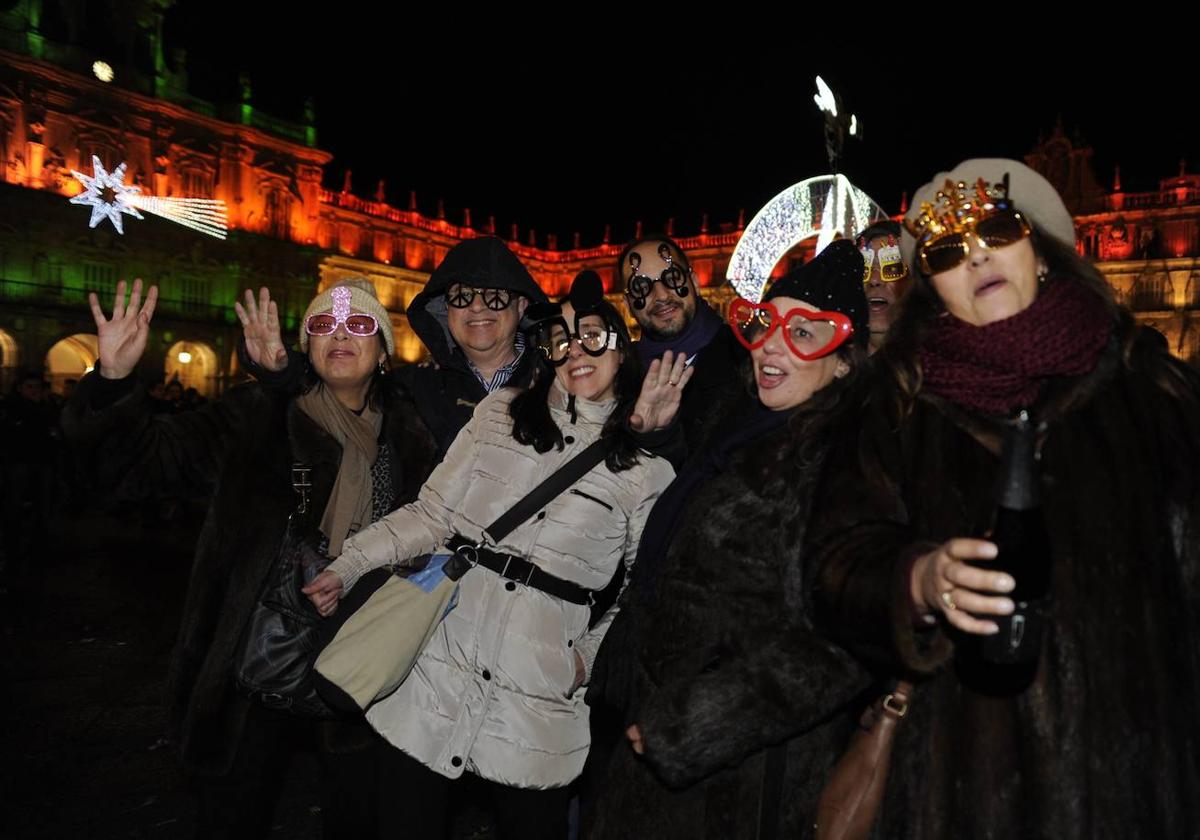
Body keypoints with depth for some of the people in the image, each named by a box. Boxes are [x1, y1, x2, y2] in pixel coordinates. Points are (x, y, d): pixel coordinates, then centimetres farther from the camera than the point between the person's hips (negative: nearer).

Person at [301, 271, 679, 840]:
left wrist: (593, 654, -1)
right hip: (435, 674, 2)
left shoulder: (647, 467, 1)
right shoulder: (500, 412, 4)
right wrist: (347, 567, -2)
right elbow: (432, 513, 5)